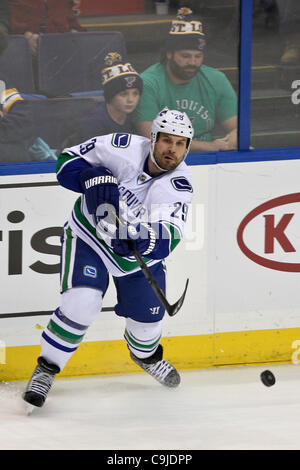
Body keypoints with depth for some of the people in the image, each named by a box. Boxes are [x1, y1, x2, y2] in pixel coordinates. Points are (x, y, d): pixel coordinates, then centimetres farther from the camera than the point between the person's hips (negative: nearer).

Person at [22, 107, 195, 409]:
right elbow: (68, 160, -13)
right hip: (90, 236, -3)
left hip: (140, 248, 3)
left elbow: (170, 234, -32)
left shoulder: (179, 184, -20)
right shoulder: (123, 148, -22)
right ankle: (45, 370, -6)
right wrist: (92, 179, -32)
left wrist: (149, 240, -53)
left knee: (147, 318, 9)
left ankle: (146, 355, 47)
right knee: (81, 304, -22)